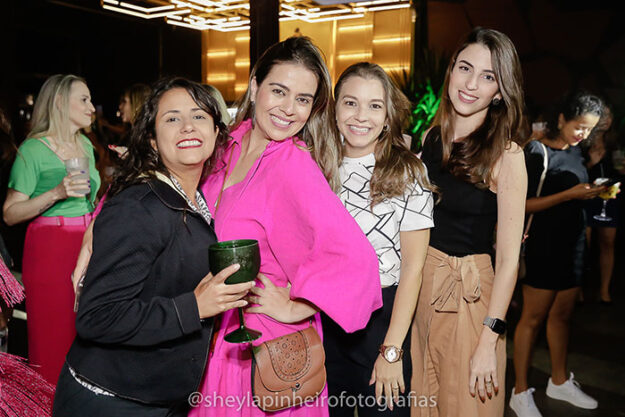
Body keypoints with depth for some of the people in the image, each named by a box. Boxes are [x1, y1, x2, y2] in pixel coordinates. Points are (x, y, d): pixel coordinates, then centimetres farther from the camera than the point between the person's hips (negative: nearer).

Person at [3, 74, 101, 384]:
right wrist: (57, 193, -21)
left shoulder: (86, 146, 13)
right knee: (52, 343, -2)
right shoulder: (33, 149, -6)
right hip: (50, 250, -6)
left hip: (88, 247, 6)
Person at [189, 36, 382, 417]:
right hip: (219, 329, 6)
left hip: (265, 342, -6)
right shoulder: (236, 143, -2)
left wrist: (294, 309, -21)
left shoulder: (294, 166, -23)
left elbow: (355, 256, -33)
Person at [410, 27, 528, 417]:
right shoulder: (432, 136, 3)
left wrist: (490, 340, -17)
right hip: (418, 282, 5)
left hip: (469, 290, -5)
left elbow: (508, 257, -14)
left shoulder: (504, 153, -12)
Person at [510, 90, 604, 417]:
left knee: (562, 314, 16)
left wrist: (594, 192, 2)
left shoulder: (575, 151, 12)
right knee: (533, 317, 0)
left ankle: (559, 381, 32)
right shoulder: (535, 152, -13)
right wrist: (570, 194, -22)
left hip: (572, 243, 8)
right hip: (543, 246, -7)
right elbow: (523, 204, -18)